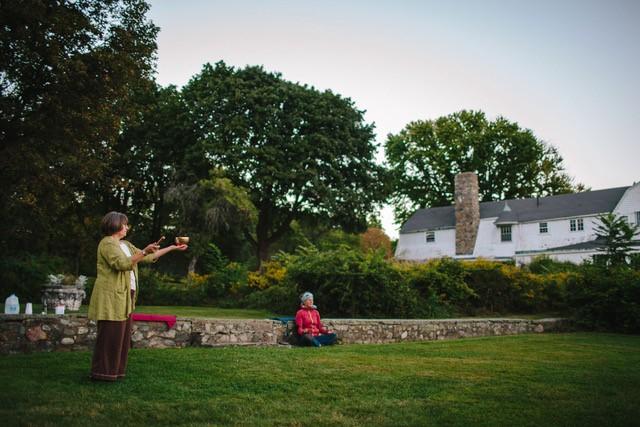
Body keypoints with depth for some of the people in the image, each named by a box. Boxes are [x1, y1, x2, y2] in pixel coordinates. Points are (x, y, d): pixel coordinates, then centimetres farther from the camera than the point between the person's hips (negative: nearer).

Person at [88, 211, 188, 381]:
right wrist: (144, 251, -27)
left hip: (124, 297, 9)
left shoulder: (126, 245, 19)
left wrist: (172, 248, 20)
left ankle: (114, 370, 17)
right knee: (110, 335, -6)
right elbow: (122, 264, -23)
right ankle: (102, 373, 1)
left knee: (122, 334, 10)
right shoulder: (107, 243, -9)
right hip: (111, 297, -9)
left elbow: (148, 258, 21)